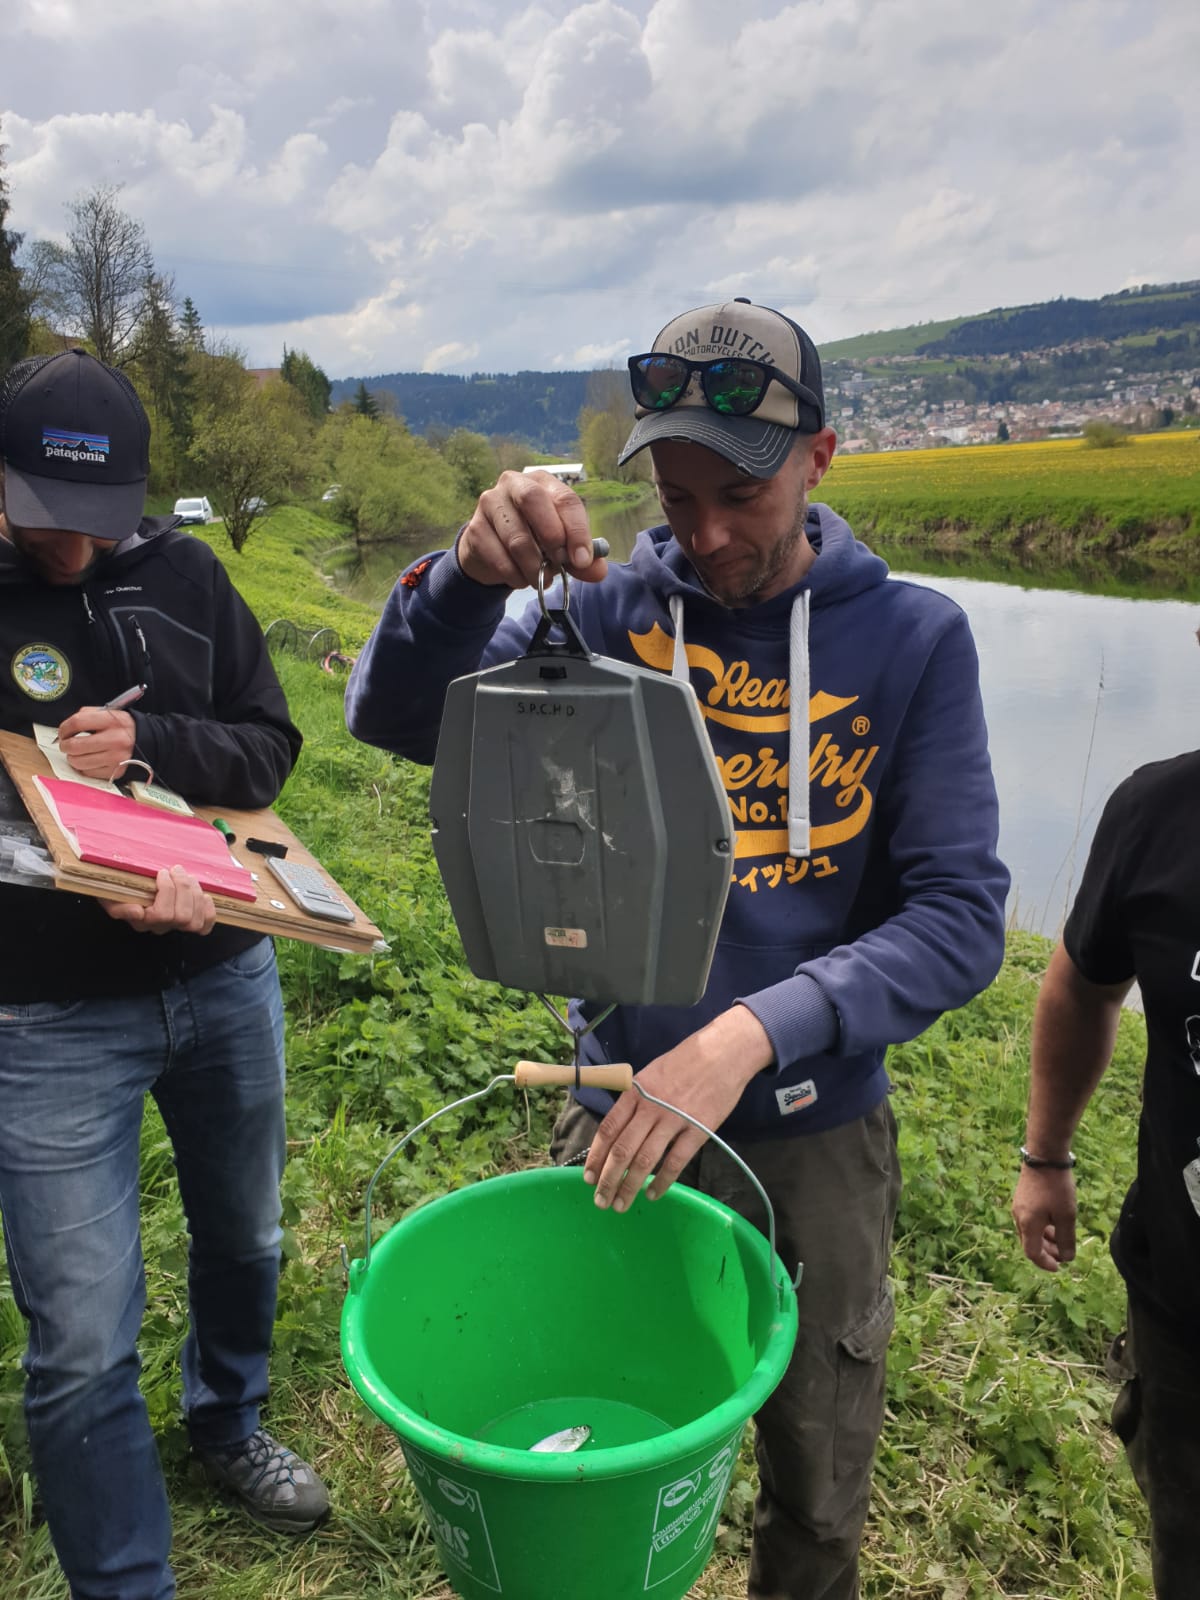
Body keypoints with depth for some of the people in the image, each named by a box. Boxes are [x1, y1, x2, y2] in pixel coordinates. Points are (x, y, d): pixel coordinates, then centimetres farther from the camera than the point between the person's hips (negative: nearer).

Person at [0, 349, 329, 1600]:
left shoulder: (182, 574, 0)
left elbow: (271, 749, -1)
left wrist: (148, 743, -19)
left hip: (226, 979, 4)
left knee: (243, 1236, 23)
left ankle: (226, 1423, 53)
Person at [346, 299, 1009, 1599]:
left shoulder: (912, 639, -10)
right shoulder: (614, 608, -8)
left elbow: (960, 917, -15)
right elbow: (395, 716, -14)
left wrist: (755, 1031, -29)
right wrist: (475, 574, -34)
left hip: (816, 1127, 0)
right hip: (620, 1108, 0)